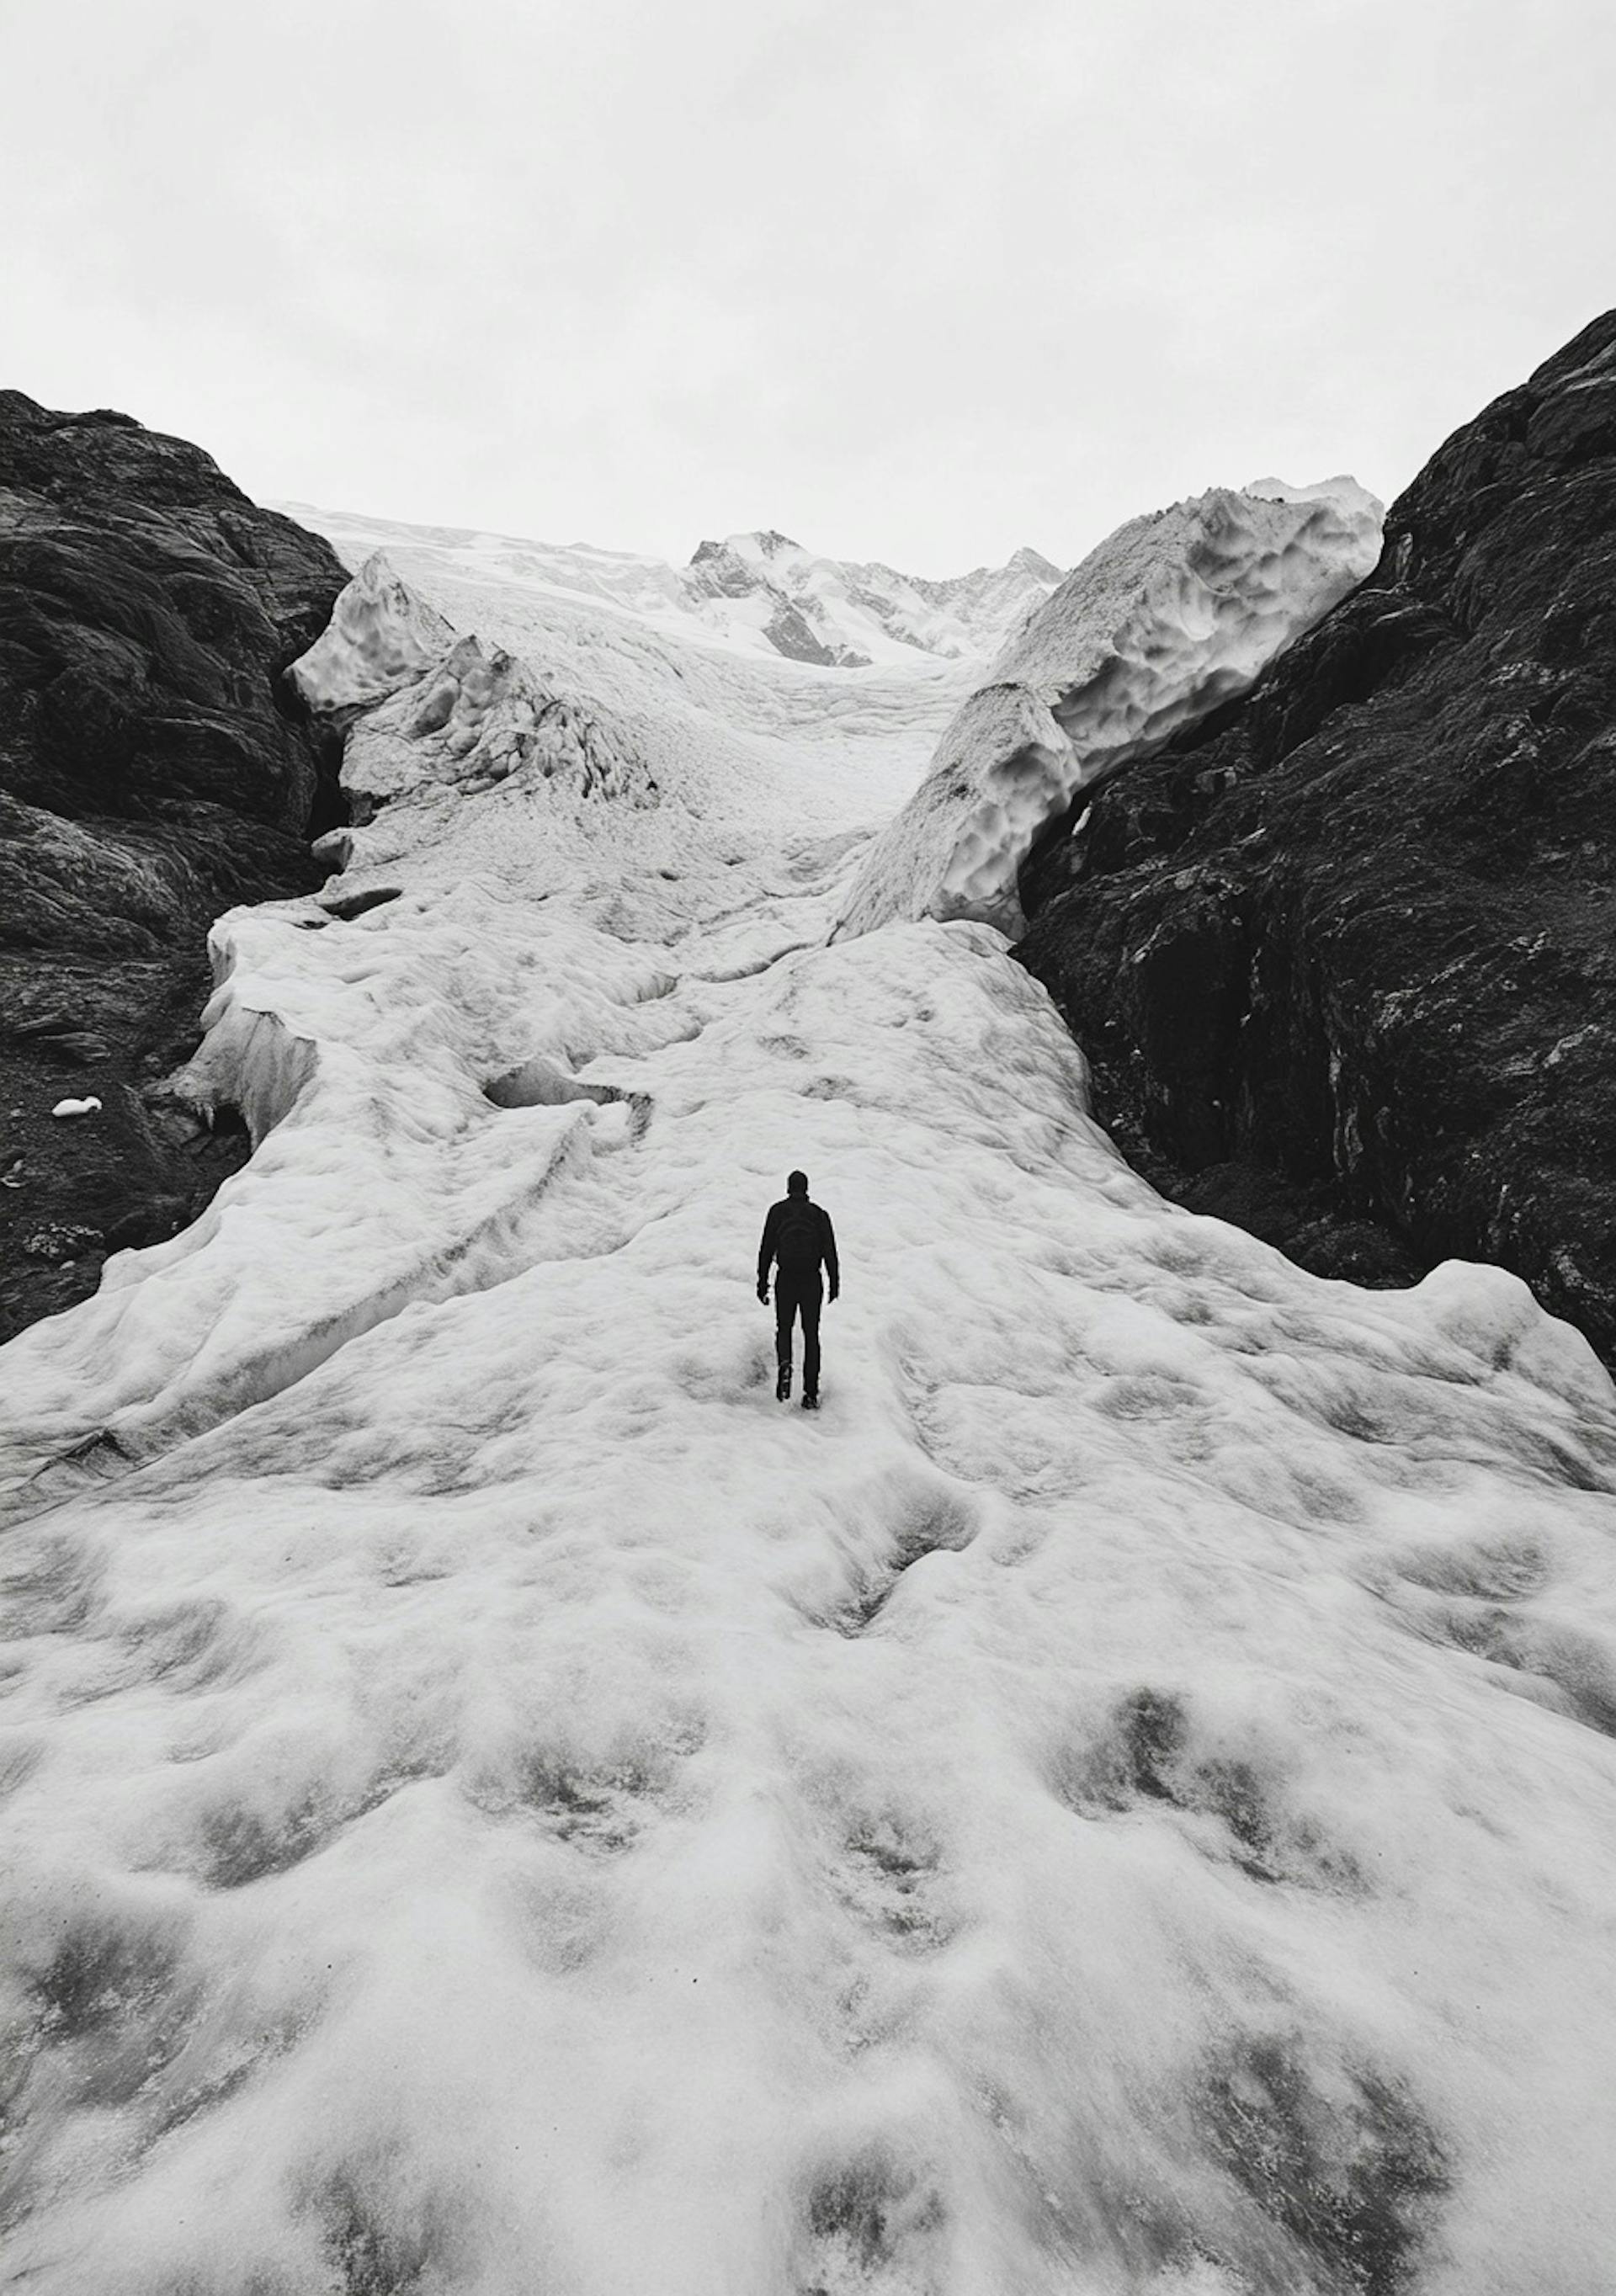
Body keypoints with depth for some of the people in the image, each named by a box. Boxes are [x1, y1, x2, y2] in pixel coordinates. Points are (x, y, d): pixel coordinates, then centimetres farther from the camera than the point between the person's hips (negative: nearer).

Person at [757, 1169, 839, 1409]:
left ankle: (785, 1365, -15)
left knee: (784, 1328, 16)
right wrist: (835, 1282, 6)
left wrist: (762, 1282, 5)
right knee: (811, 1333, 9)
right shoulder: (819, 1213, 5)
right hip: (812, 1280, 1)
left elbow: (766, 1248, 1)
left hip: (785, 1279, 0)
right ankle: (811, 1392, 5)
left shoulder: (777, 1211, 4)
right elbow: (830, 1251, 0)